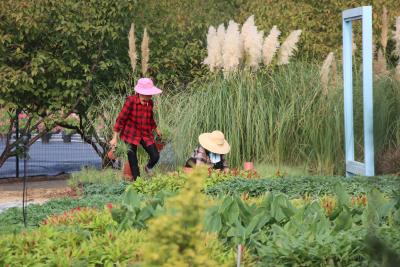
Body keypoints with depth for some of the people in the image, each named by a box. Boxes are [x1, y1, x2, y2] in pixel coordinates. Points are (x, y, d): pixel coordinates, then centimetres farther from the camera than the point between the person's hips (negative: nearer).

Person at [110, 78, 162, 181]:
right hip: (131, 134, -4)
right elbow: (121, 119, -16)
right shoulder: (131, 100, -18)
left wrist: (156, 129, 32)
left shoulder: (150, 102, -1)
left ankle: (148, 168, 31)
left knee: (155, 156, -3)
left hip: (146, 134, 4)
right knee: (132, 159, 2)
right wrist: (115, 138, -16)